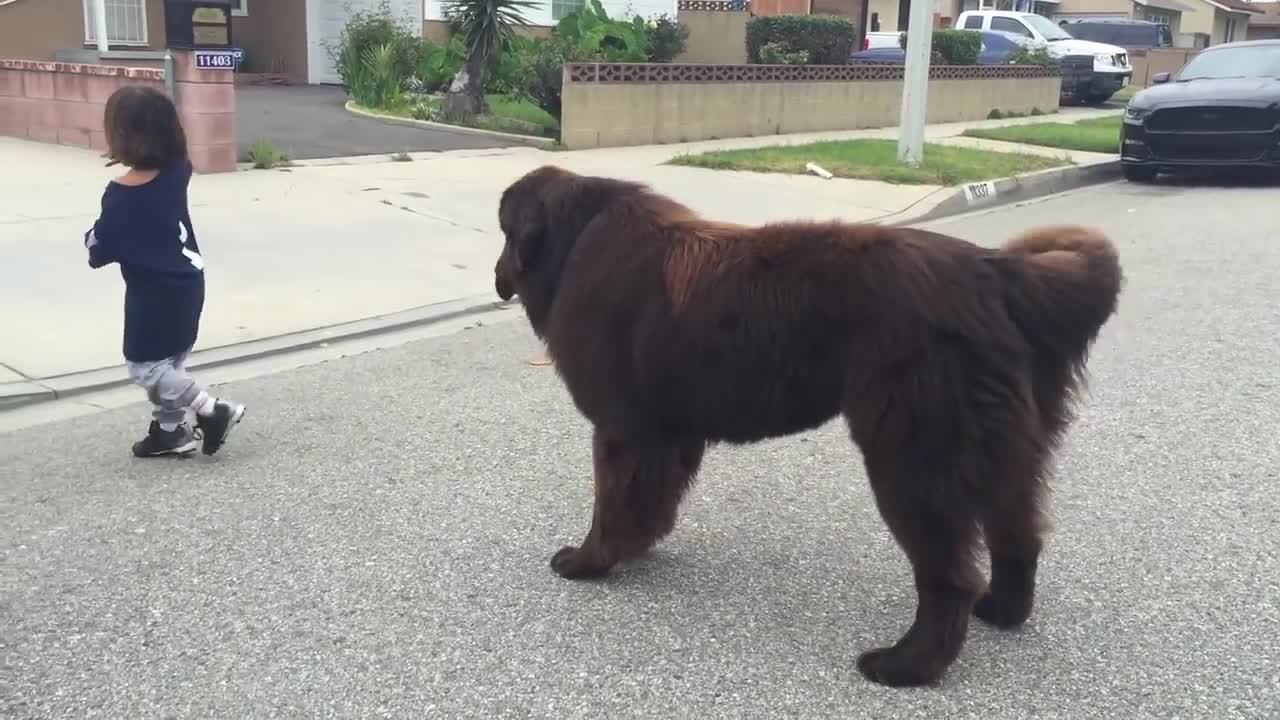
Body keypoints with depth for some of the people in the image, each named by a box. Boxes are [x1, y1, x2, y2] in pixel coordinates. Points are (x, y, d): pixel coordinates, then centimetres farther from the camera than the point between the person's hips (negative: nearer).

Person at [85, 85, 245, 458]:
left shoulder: (121, 194, -22)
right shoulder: (176, 171, -5)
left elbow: (100, 252, -14)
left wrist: (93, 238, 6)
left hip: (153, 293, -8)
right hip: (187, 283, 8)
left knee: (145, 366, 4)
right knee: (170, 362, 18)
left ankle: (214, 411, -1)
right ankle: (170, 430, 26)